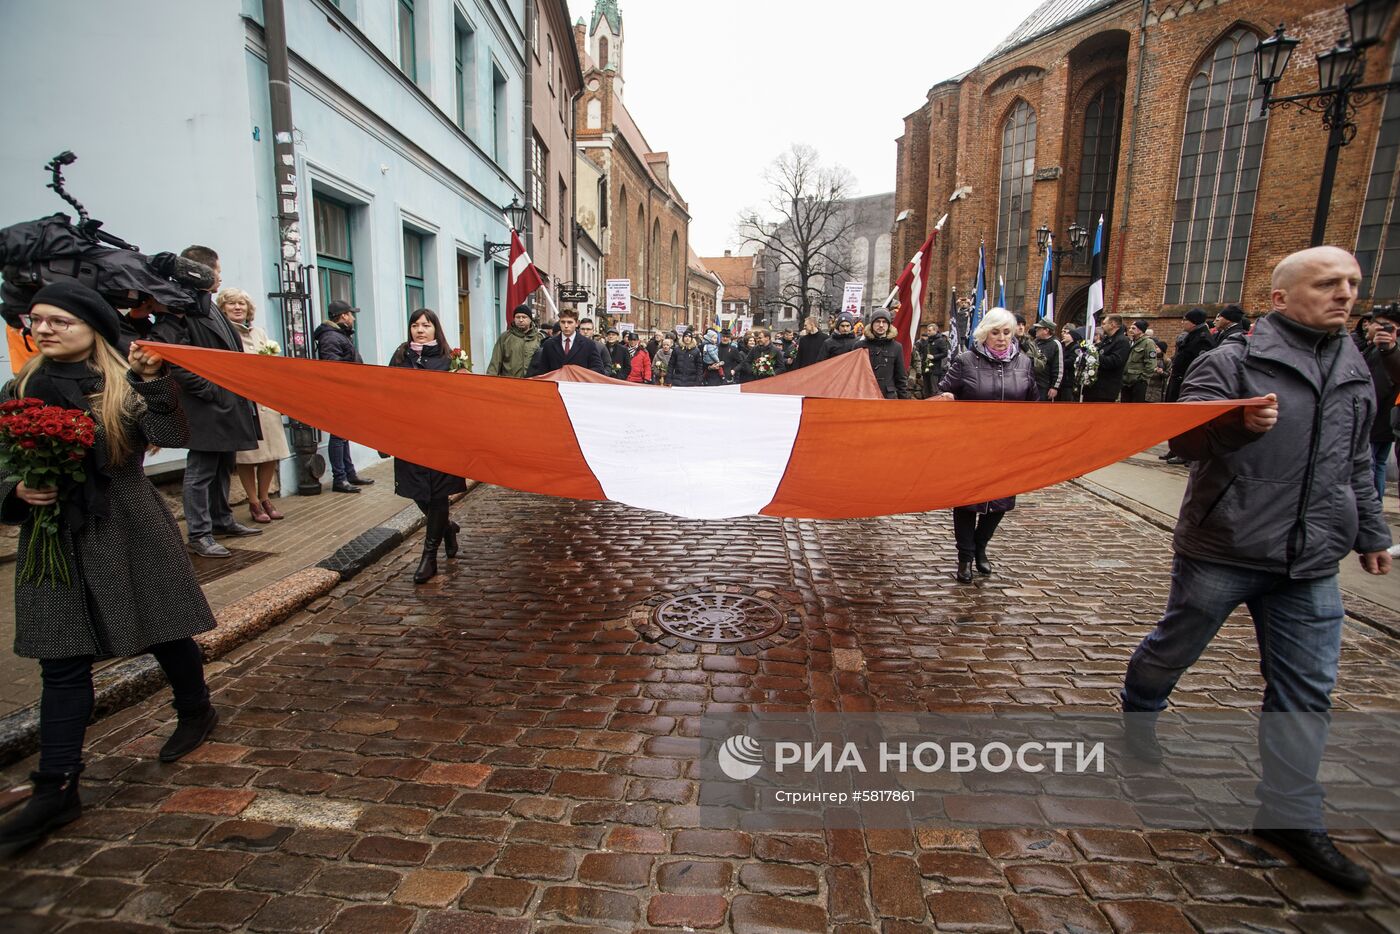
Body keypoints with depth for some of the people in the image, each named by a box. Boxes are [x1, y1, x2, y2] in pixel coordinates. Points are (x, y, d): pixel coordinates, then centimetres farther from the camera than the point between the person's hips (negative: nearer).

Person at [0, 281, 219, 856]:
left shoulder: (126, 385, -3)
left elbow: (174, 437, -16)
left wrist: (154, 381, -24)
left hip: (130, 533, -2)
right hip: (55, 542, 3)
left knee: (164, 635, 11)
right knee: (63, 663, 4)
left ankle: (195, 711, 37)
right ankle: (56, 789, 13)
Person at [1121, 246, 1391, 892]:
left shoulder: (1355, 374, 14)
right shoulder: (1233, 361, -8)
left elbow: (1357, 464, 24)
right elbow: (1182, 439, -15)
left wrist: (1370, 531, 26)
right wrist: (1236, 424, -34)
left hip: (1310, 564, 6)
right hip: (1223, 549, -5)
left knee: (1306, 691, 7)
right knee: (1173, 648, 10)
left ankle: (1290, 815, 20)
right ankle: (1137, 716, 38)